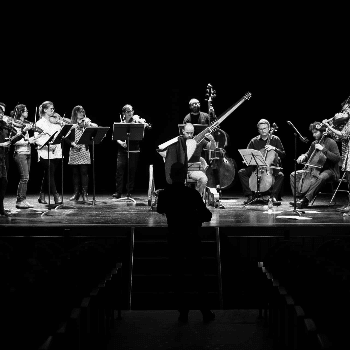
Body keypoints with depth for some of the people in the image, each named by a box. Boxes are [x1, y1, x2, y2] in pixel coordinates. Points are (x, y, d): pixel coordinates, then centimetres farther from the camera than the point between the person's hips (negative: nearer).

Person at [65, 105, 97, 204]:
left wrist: (88, 124, -18)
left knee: (84, 173, -6)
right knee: (75, 173, 7)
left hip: (84, 151, -1)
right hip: (74, 152, 1)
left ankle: (85, 194, -6)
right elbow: (66, 138, 0)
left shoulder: (86, 123, 7)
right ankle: (76, 193, 16)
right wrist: (72, 143, -14)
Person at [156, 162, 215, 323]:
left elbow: (160, 210, 14)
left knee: (178, 276, 9)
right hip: (192, 238, -1)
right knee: (198, 275, 9)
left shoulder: (164, 194, -6)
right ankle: (205, 311, 13)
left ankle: (183, 311, 9)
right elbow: (207, 215, -9)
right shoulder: (192, 193, -12)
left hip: (174, 238, 1)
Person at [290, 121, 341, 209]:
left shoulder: (331, 142, -10)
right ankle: (300, 197, -15)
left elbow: (337, 158, -21)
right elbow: (308, 155, 24)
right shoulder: (314, 143, 11)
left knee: (321, 178, -43)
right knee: (293, 175, -3)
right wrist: (303, 157, -1)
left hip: (329, 170, -7)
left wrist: (323, 150, -27)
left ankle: (306, 199, -42)